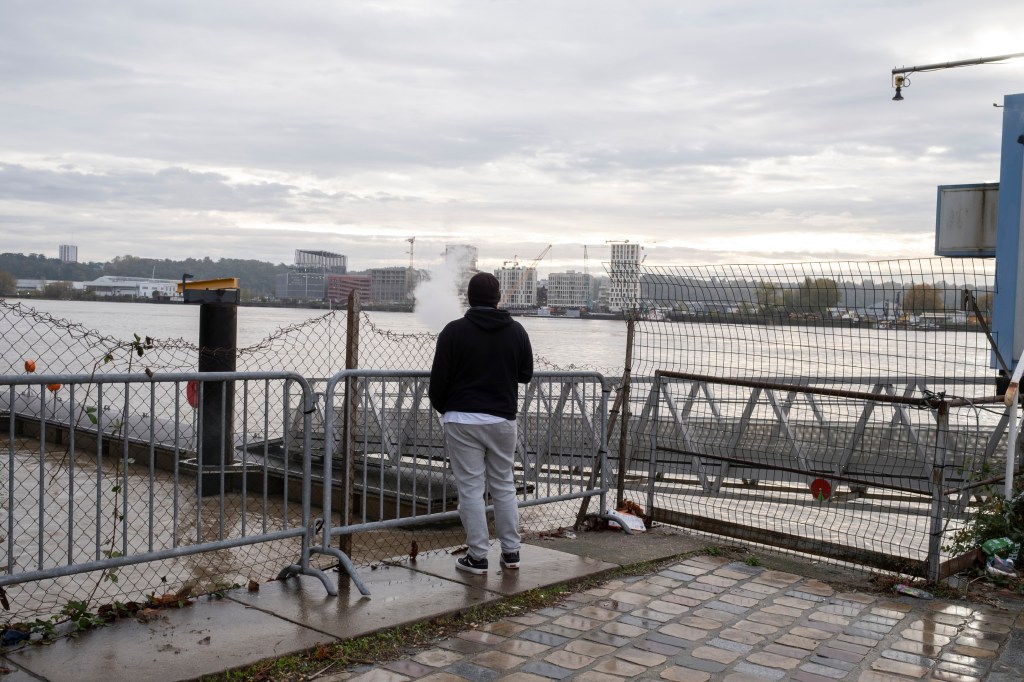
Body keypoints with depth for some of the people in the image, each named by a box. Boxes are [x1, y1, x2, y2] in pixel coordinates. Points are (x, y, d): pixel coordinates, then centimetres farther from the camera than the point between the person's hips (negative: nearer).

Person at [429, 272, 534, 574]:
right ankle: (511, 552, 19)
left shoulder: (454, 331, -8)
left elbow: (438, 379, -7)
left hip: (463, 421, -3)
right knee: (504, 486, 14)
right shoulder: (516, 331, 2)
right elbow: (526, 374, 9)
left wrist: (442, 408, 12)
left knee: (471, 488, 2)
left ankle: (477, 556, 6)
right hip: (503, 419, 3)